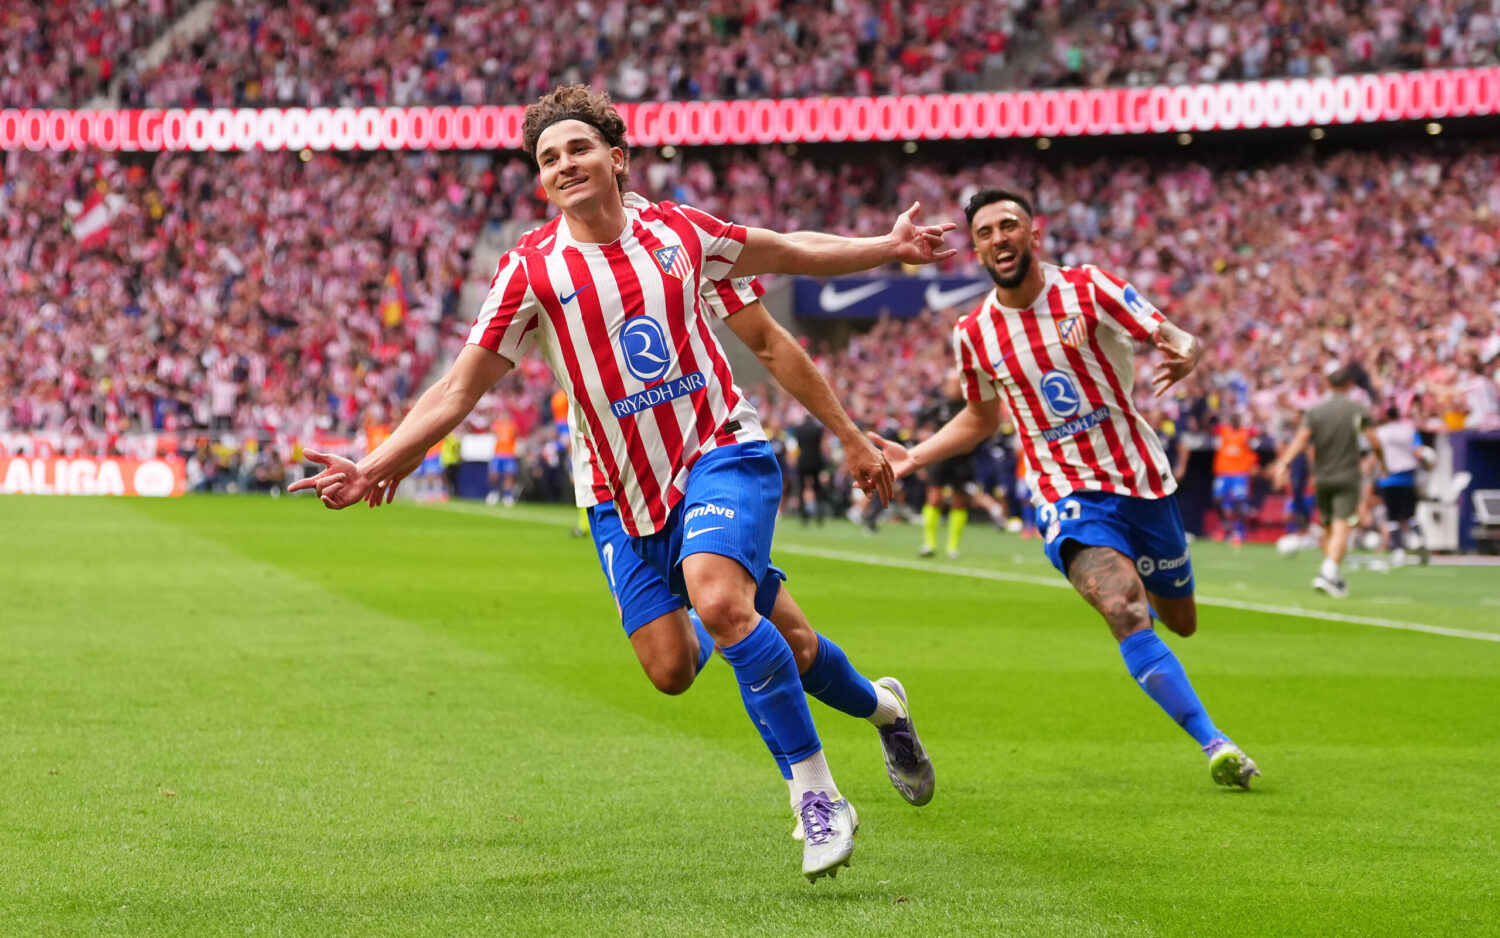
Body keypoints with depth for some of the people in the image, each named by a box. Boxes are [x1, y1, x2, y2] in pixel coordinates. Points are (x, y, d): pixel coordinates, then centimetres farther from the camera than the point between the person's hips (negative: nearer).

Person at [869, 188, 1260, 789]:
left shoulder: (1088, 289, -7)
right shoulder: (973, 335, 0)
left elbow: (1174, 338, -9)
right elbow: (982, 418, 18)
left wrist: (1183, 355, -33)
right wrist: (914, 458, 6)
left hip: (1142, 478, 1)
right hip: (1067, 495, -1)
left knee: (1181, 622, 16)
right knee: (1125, 614, -27)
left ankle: (1146, 594, 55)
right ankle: (1214, 744, -22)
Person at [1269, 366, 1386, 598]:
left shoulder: (1315, 411, 4)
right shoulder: (1357, 409, -2)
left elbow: (1301, 439, -9)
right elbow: (1374, 441, -5)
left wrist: (1283, 463, -16)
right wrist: (1382, 462, 12)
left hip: (1321, 477, 4)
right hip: (1347, 477, -4)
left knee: (1328, 528, 17)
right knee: (1342, 528, -12)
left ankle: (1330, 573, 21)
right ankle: (1329, 572, -29)